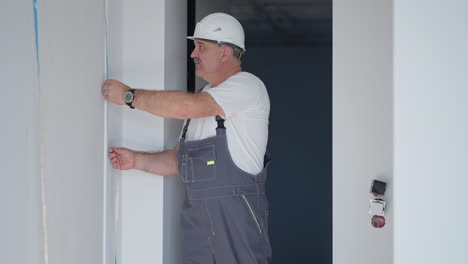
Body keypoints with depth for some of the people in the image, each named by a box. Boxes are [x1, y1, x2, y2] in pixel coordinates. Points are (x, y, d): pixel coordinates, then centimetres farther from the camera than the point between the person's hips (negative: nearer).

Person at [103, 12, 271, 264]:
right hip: (195, 213, 7)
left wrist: (129, 95, -13)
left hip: (236, 212, -7)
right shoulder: (203, 98, 18)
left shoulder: (247, 85, -9)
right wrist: (136, 160, 4)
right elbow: (180, 159, 19)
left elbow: (186, 106, -23)